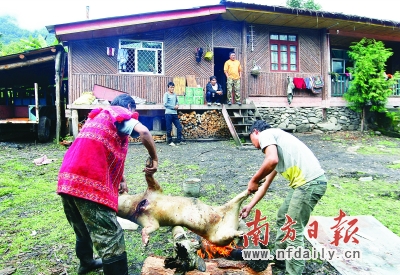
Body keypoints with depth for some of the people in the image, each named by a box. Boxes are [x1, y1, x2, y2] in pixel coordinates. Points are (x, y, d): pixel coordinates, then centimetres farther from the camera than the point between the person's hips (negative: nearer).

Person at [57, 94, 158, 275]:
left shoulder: (100, 115, 31)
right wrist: (154, 159, -4)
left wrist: (121, 179, 30)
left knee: (84, 227, 29)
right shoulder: (120, 111, 4)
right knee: (110, 235, -5)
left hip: (68, 178, 10)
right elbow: (144, 132, -17)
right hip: (88, 182, -10)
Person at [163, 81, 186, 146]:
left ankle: (179, 140, 14)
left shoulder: (175, 94, 13)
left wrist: (177, 105, 1)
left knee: (179, 126, 5)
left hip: (175, 113, 6)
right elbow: (165, 104, -12)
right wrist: (174, 107, -10)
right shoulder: (166, 94, -5)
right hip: (168, 113, -6)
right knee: (169, 128, 0)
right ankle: (169, 141, 12)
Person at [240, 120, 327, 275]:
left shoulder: (265, 134, -1)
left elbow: (272, 160, -24)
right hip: (306, 182, 10)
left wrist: (253, 181, -9)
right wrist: (250, 206, 33)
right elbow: (266, 184, 29)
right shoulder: (274, 145, 25)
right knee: (282, 219, 23)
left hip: (310, 182, -10)